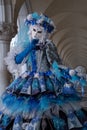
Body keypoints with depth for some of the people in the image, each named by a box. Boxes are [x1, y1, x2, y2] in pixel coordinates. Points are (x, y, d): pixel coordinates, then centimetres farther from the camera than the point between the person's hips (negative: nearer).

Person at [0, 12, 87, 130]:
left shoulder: (48, 46, -2)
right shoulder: (28, 46, 9)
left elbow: (56, 65, -3)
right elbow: (17, 61, -1)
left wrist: (69, 73, -17)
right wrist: (29, 48, -8)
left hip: (46, 83, -3)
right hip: (28, 83, 3)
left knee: (44, 109, -12)